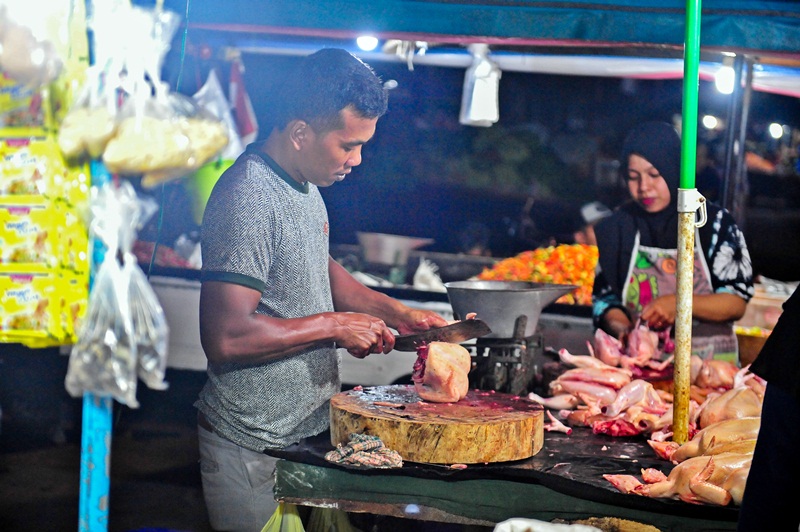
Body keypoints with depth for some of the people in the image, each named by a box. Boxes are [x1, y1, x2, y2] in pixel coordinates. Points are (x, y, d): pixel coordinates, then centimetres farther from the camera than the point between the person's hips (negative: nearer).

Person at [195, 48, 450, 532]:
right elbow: (226, 338, -29)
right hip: (253, 451, -9)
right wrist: (334, 325, -19)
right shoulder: (249, 200, -23)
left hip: (306, 432, 9)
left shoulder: (305, 183, 8)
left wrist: (398, 313, 13)